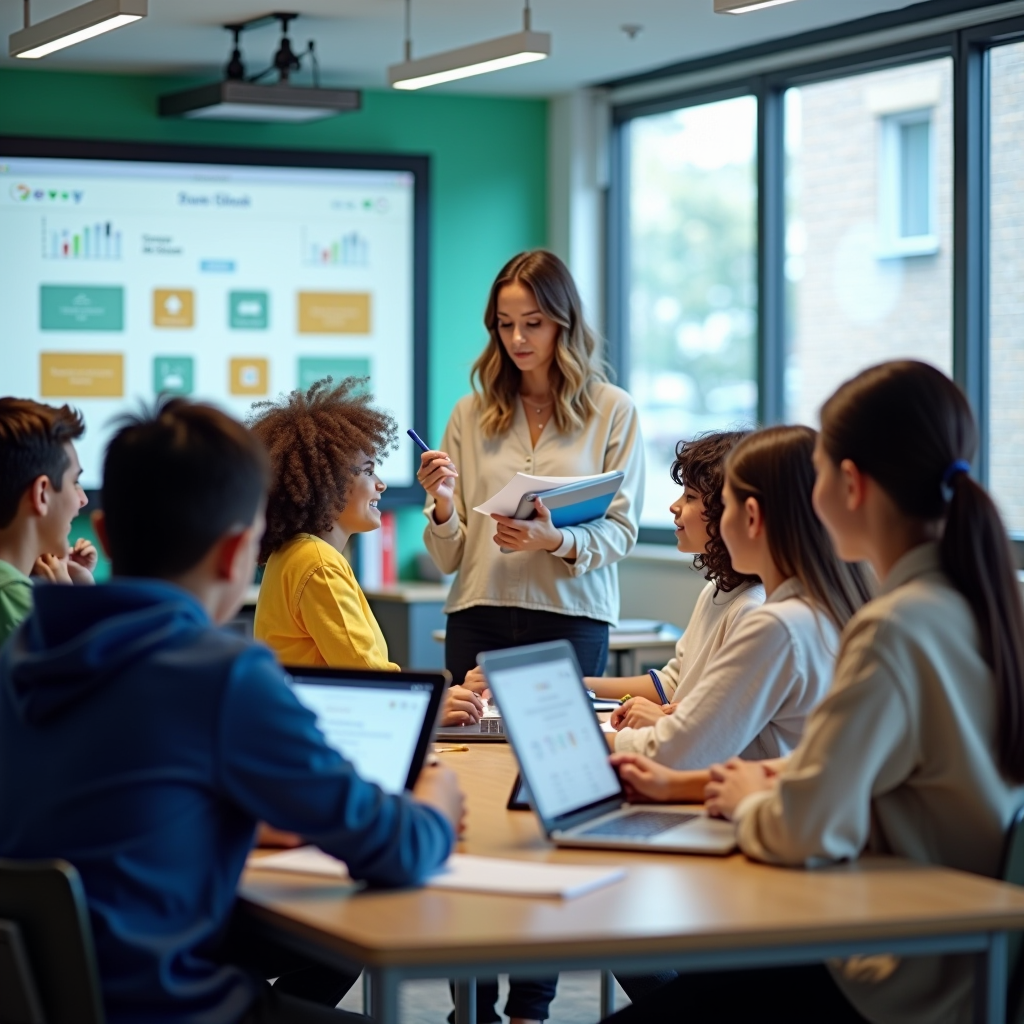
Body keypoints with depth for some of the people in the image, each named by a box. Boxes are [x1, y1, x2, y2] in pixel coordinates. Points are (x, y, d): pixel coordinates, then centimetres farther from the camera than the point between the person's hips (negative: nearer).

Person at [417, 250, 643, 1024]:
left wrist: (558, 539, -18)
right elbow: (448, 559, 8)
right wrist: (444, 509, -13)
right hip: (480, 618, 2)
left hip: (572, 619, -1)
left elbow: (621, 532, 0)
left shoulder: (612, 412, 5)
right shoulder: (471, 414, 8)